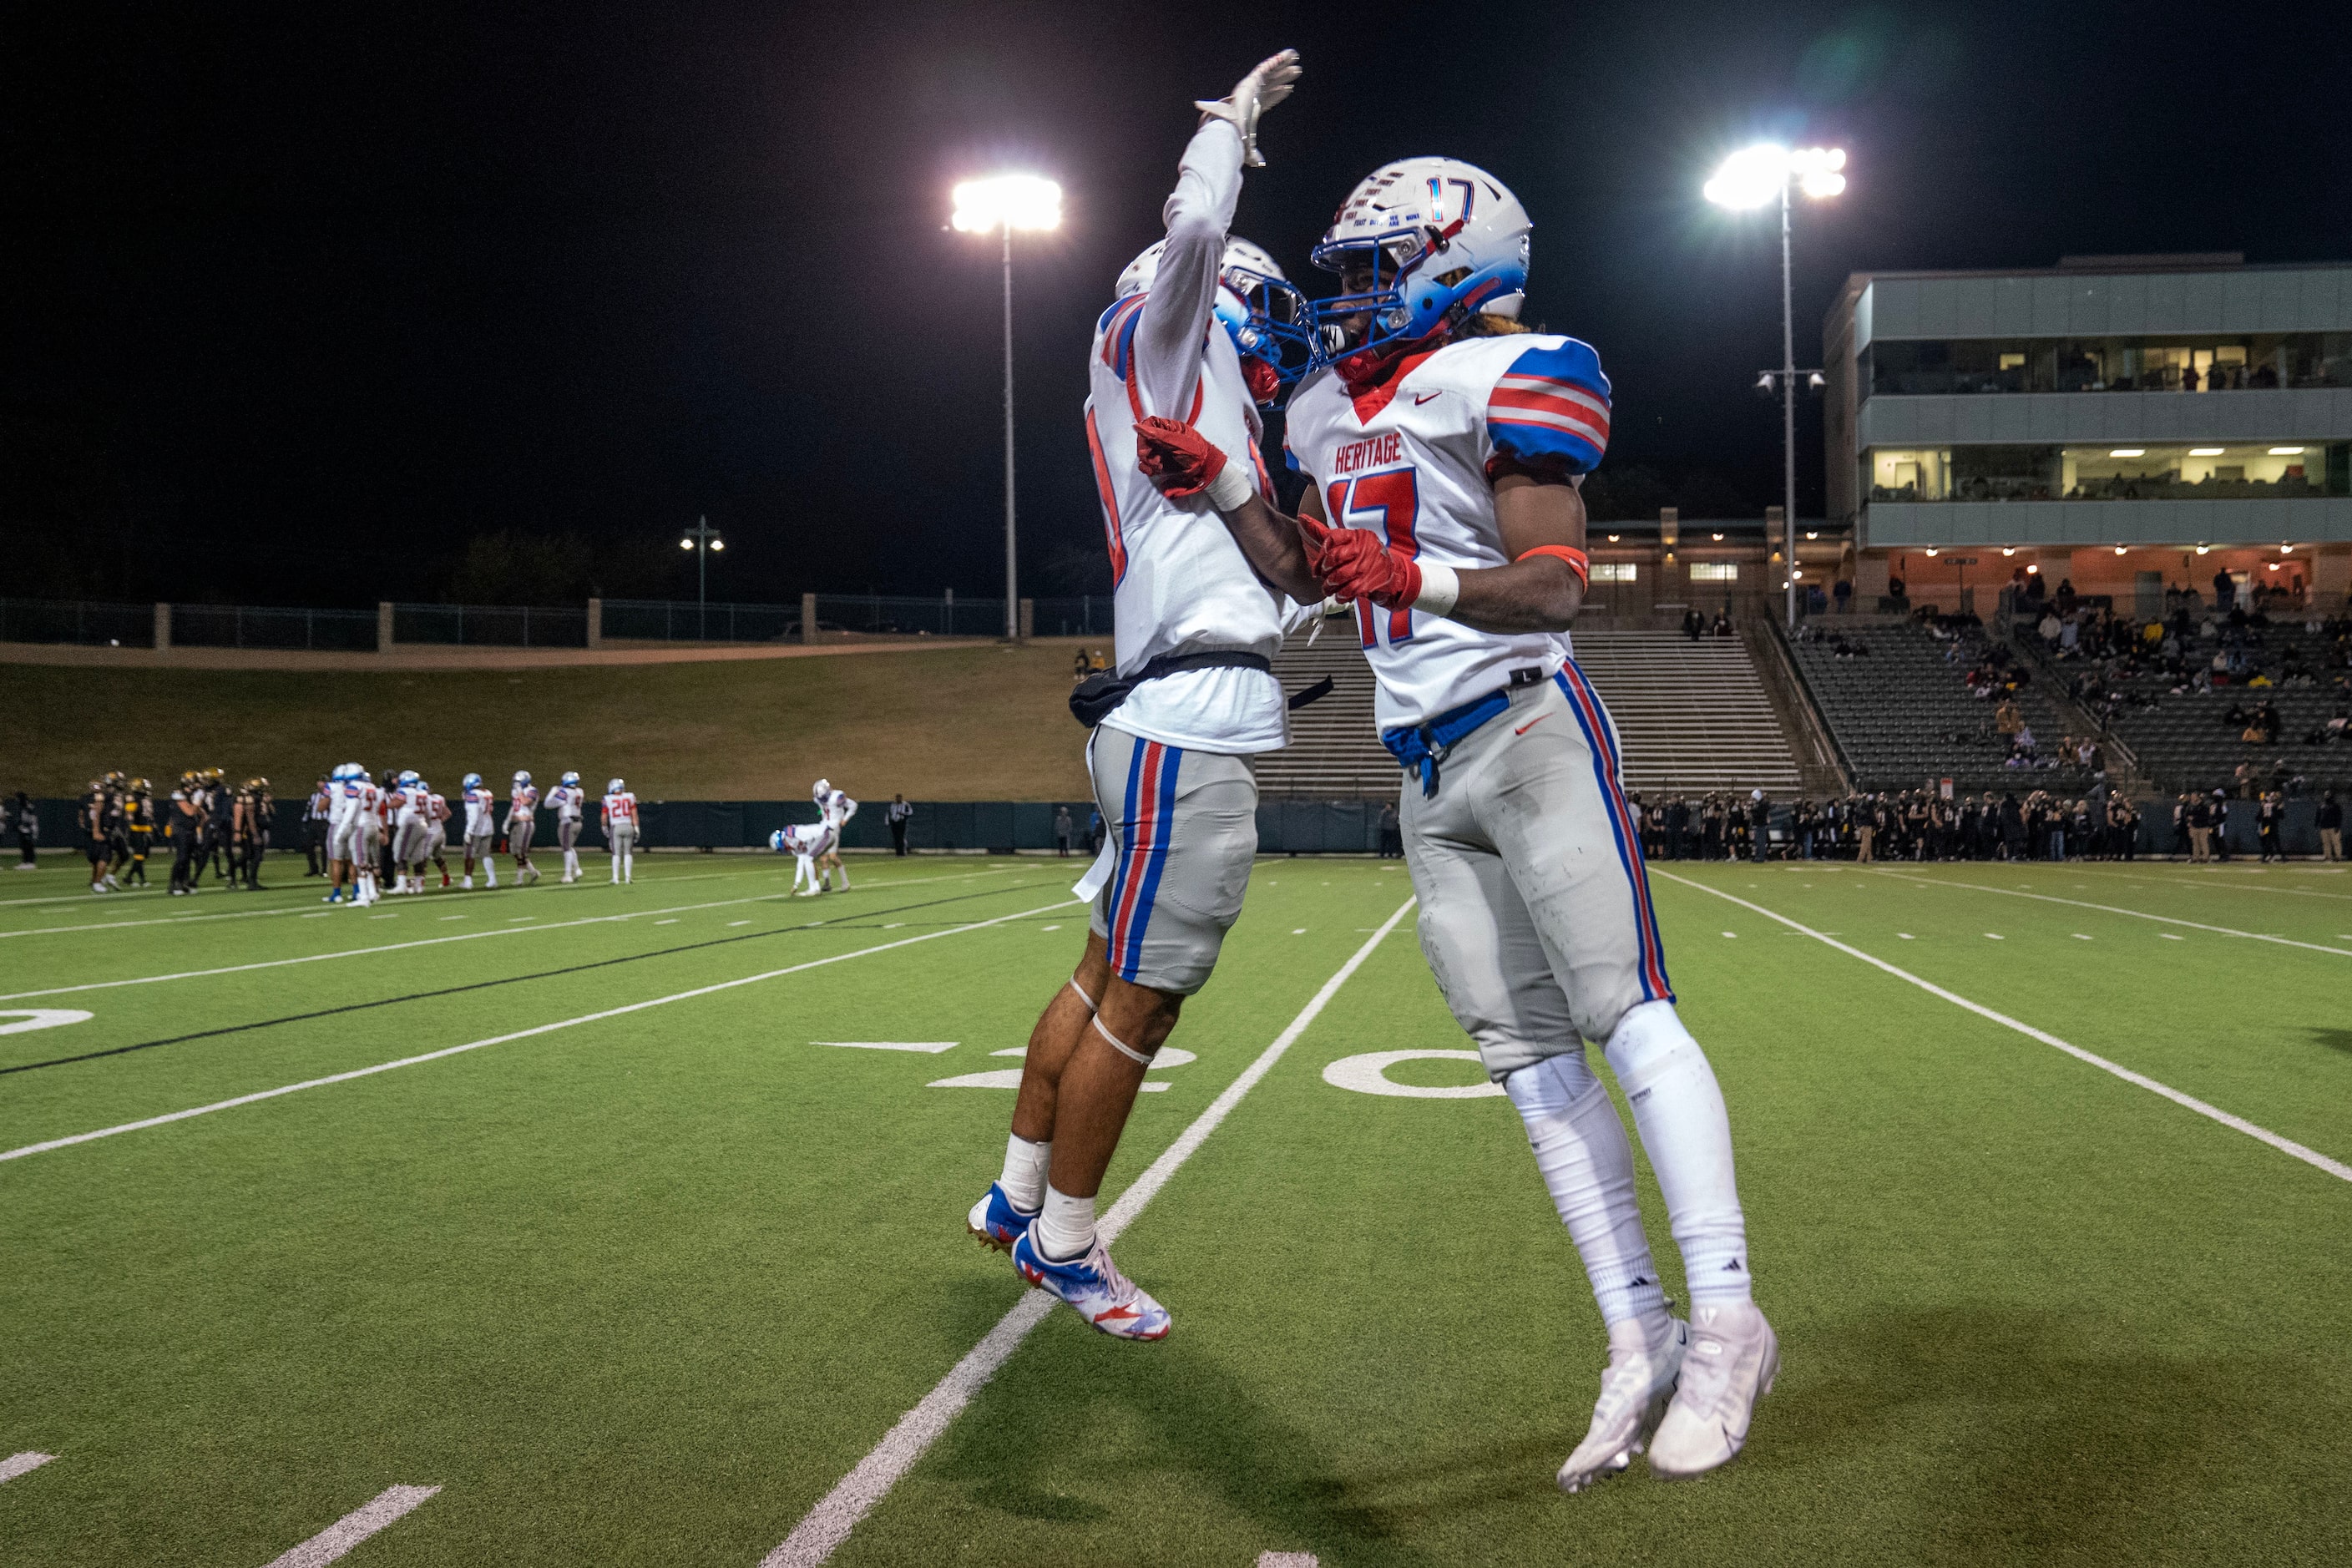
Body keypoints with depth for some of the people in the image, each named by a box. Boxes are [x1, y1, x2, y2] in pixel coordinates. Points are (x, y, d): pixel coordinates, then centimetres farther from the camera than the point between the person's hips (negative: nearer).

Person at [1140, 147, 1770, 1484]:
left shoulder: (1508, 377, -6)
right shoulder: (1333, 407, 18)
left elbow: (1554, 586, -14)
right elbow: (1311, 577, 28)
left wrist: (1418, 583, -29)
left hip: (1528, 732, -7)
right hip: (1431, 773, 8)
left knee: (1627, 1016, -12)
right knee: (1529, 1056, 3)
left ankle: (1727, 1321, -6)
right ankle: (1641, 1334, 7)